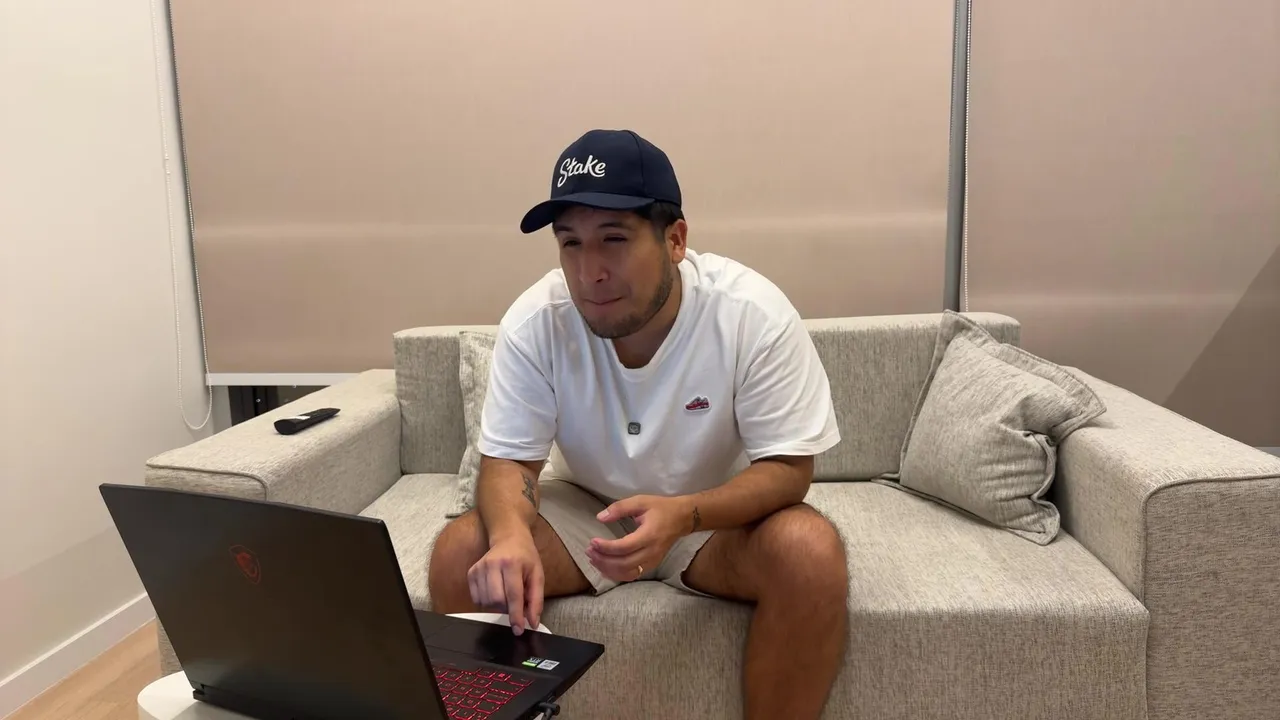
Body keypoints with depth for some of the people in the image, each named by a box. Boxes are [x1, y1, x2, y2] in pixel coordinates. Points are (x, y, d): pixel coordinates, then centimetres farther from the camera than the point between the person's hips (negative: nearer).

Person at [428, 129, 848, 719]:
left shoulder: (754, 315, -24)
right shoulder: (534, 322, -19)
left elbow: (788, 467, -19)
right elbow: (508, 460, -13)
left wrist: (681, 514, -39)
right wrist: (511, 533, -37)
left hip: (720, 514, -1)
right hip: (584, 507, 2)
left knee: (811, 553, -30)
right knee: (460, 556, -23)